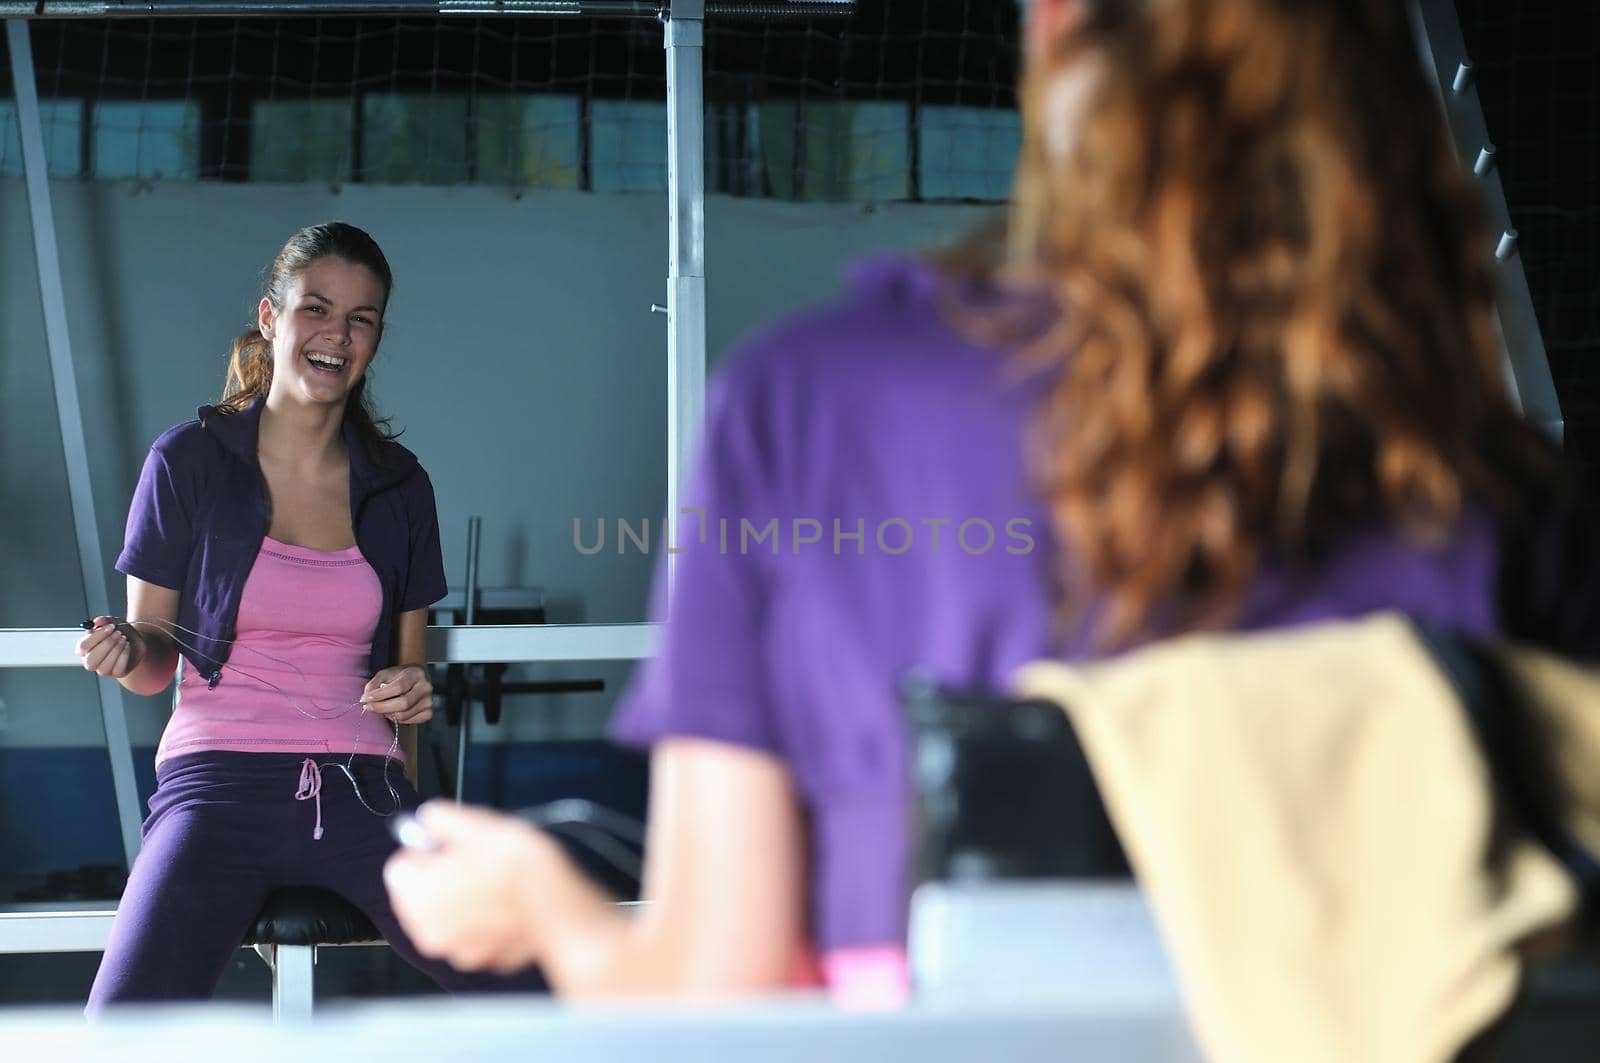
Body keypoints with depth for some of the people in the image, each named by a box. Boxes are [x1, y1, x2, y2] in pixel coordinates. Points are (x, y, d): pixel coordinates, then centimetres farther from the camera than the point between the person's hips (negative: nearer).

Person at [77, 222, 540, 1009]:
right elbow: (154, 661, 9)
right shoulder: (188, 461, 5)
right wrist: (124, 650, -14)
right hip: (217, 787, -3)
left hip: (358, 792, 3)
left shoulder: (398, 485, 13)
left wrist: (414, 692, -2)